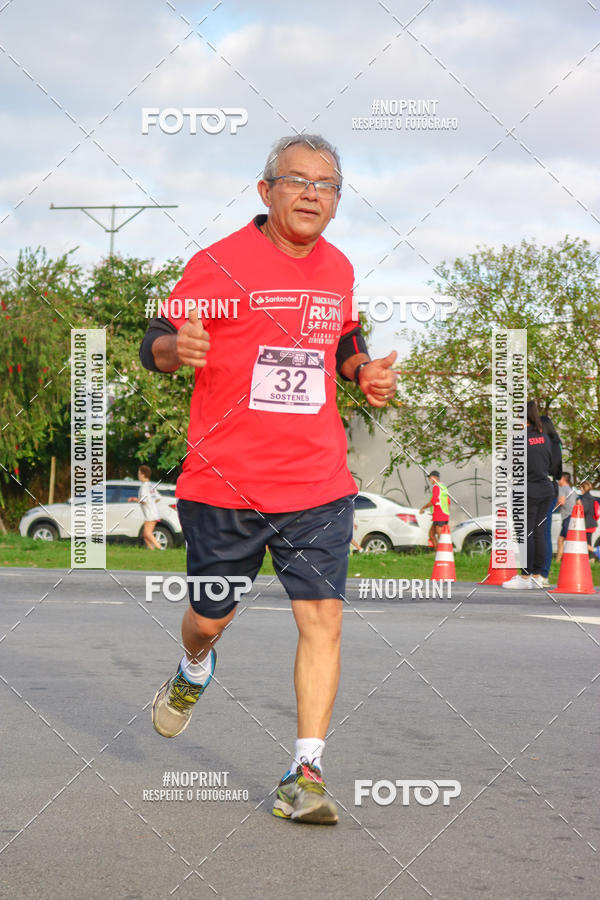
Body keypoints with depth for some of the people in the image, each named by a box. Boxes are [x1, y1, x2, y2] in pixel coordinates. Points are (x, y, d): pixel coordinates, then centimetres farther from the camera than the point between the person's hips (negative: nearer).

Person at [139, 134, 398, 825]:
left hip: (318, 483, 3)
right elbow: (155, 345, -5)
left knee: (322, 616, -10)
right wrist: (176, 347, -29)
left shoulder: (338, 269, 10)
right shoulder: (219, 264, -6)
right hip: (225, 479, -3)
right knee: (211, 617, 11)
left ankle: (305, 775, -4)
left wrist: (365, 370, 7)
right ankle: (194, 672, 48)